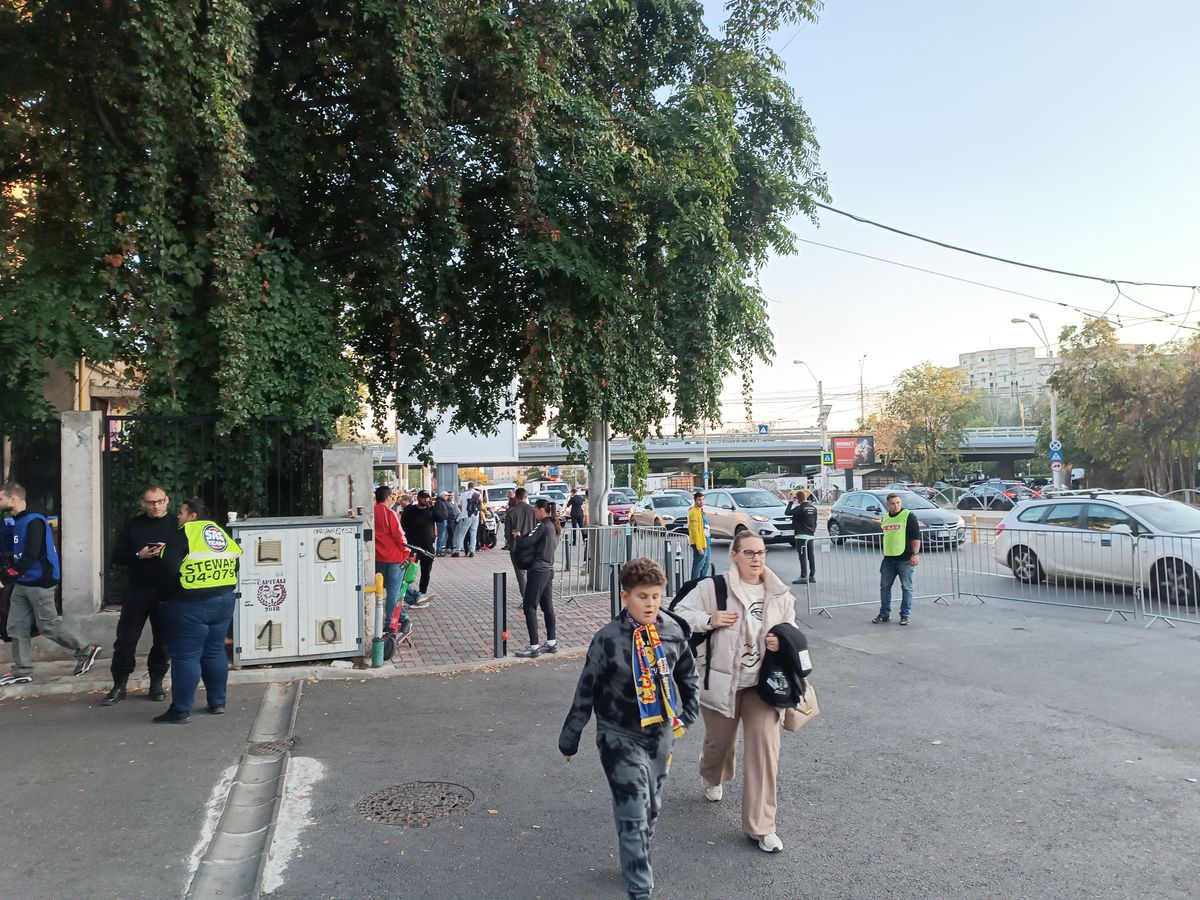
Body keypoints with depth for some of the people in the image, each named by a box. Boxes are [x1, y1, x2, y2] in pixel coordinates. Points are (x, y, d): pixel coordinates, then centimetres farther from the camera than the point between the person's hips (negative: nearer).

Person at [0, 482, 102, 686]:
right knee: (17, 627, 7)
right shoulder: (17, 521, 12)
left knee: (49, 625, -2)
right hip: (22, 584, 9)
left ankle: (85, 650, 12)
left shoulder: (34, 522, -17)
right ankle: (21, 672, 15)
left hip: (39, 583, -9)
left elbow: (30, 557, -23)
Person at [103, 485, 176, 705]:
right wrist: (139, 555, -11)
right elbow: (117, 556, 6)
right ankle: (119, 685, 14)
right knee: (125, 639, 2)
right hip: (137, 590, 1)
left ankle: (157, 683, 21)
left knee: (163, 641, 6)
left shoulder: (176, 525, 3)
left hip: (167, 593, -1)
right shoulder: (132, 526, 7)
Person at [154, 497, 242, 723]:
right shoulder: (221, 533, 12)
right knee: (215, 652, 16)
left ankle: (181, 711, 2)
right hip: (224, 601, 7)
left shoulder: (184, 533, -8)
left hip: (191, 604, -7)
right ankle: (217, 702, 21)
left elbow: (169, 566, -17)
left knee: (186, 656, -1)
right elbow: (235, 561, 13)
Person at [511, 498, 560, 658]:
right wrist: (524, 537, 6)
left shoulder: (542, 526, -15)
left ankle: (534, 647, -4)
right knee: (547, 607, 14)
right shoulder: (553, 526, 12)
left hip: (538, 570, -9)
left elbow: (525, 542, -18)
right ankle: (551, 642, 19)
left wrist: (518, 537, 3)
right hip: (548, 569, 9)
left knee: (529, 607, -4)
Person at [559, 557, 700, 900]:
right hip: (621, 737, -5)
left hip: (661, 732, 5)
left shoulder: (673, 631, -6)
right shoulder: (608, 639, -18)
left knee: (652, 807, 20)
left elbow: (687, 674, 12)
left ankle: (636, 859, 44)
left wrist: (688, 714, 15)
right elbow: (586, 692, -9)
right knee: (633, 813, -5)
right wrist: (569, 739, -2)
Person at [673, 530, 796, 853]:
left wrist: (783, 641, -7)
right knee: (719, 741, 18)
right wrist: (709, 620, -23)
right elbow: (679, 614, -9)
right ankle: (713, 778, 56)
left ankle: (761, 826, 8)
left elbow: (792, 629, 15)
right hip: (721, 681, -2)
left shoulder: (780, 594, 1)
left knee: (765, 750, -6)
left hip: (763, 684, 2)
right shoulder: (713, 587, -12)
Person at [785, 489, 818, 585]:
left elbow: (787, 512, -15)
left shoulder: (800, 508, -16)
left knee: (803, 556, -6)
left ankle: (803, 577, -7)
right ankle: (812, 576, 16)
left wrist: (791, 502, -6)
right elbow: (815, 521, 15)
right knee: (811, 556, 11)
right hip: (811, 535, 8)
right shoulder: (813, 507, 8)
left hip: (802, 535, -8)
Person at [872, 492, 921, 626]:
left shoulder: (908, 515, -6)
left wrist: (915, 554, -15)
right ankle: (884, 614, 19)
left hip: (905, 559, -6)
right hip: (888, 558, 6)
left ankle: (905, 616, 11)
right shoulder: (885, 518, 14)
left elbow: (916, 536, -10)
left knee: (906, 588, 2)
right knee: (885, 587, 9)